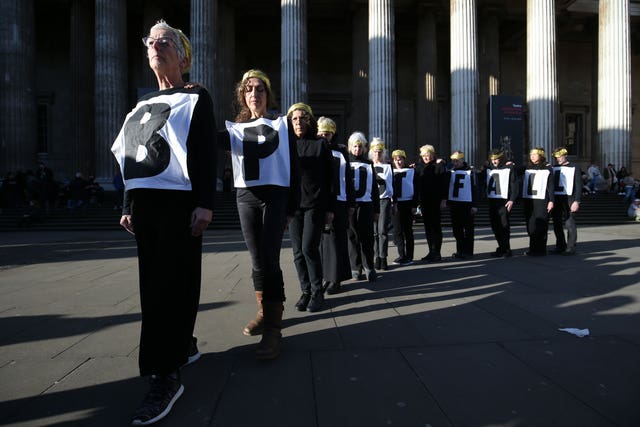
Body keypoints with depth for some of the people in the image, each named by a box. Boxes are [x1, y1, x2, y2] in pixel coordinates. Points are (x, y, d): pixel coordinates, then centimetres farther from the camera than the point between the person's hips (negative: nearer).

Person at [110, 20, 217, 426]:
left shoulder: (197, 99, 2)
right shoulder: (142, 105, 22)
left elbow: (207, 154, -9)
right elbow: (130, 157, 21)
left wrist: (205, 205, -18)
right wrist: (128, 205, 16)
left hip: (179, 203, -7)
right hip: (145, 203, 7)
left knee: (168, 283, -10)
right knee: (155, 282, 10)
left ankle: (165, 376, -3)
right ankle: (184, 346, 27)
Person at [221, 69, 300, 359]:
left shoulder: (283, 125, 8)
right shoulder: (235, 129, 14)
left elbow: (293, 167, 4)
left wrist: (291, 208, -1)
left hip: (275, 196, -3)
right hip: (246, 197, 3)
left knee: (269, 260, -11)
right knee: (257, 261, 9)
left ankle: (273, 329, -6)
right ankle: (264, 313, 26)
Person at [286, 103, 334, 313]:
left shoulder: (320, 144, 5)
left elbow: (329, 178, 3)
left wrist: (330, 208, -2)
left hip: (315, 205, -3)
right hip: (293, 205, 3)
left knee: (309, 248, -10)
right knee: (298, 252, 4)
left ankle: (317, 292, 7)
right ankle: (306, 291, 18)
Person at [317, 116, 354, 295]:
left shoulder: (341, 152, 10)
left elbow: (348, 178, 9)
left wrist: (350, 203, 5)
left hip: (337, 202, -1)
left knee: (336, 240, -1)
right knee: (320, 240, 5)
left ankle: (335, 279, 6)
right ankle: (324, 277, 16)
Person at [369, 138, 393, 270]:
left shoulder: (388, 166, 10)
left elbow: (392, 183, 11)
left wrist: (394, 201, 8)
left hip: (385, 200, 0)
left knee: (383, 230, -4)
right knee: (374, 231, 2)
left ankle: (383, 258, 3)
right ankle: (376, 258, 8)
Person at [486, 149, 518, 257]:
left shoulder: (509, 168, -1)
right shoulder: (489, 169, 15)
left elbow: (514, 185, -6)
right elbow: (484, 182, 26)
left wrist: (512, 200, -13)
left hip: (504, 201, -6)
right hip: (492, 200, 6)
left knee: (504, 225, -6)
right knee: (495, 225, 7)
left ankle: (506, 249, 2)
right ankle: (502, 248, 18)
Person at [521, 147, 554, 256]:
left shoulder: (547, 169, 3)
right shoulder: (527, 169, 15)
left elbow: (551, 186, -1)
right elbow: (524, 185, 17)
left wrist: (551, 201, -6)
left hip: (541, 200, -4)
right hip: (528, 200, 4)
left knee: (540, 226, -5)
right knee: (530, 226, 5)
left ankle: (540, 250, 2)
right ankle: (532, 248, 14)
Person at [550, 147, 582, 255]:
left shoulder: (574, 168, 0)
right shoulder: (553, 168, 13)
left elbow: (578, 186, -5)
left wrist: (576, 201, -12)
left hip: (569, 200, -5)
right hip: (556, 200, 5)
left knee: (570, 224, -6)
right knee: (557, 224, 9)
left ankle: (570, 247, 0)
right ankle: (560, 246, 19)